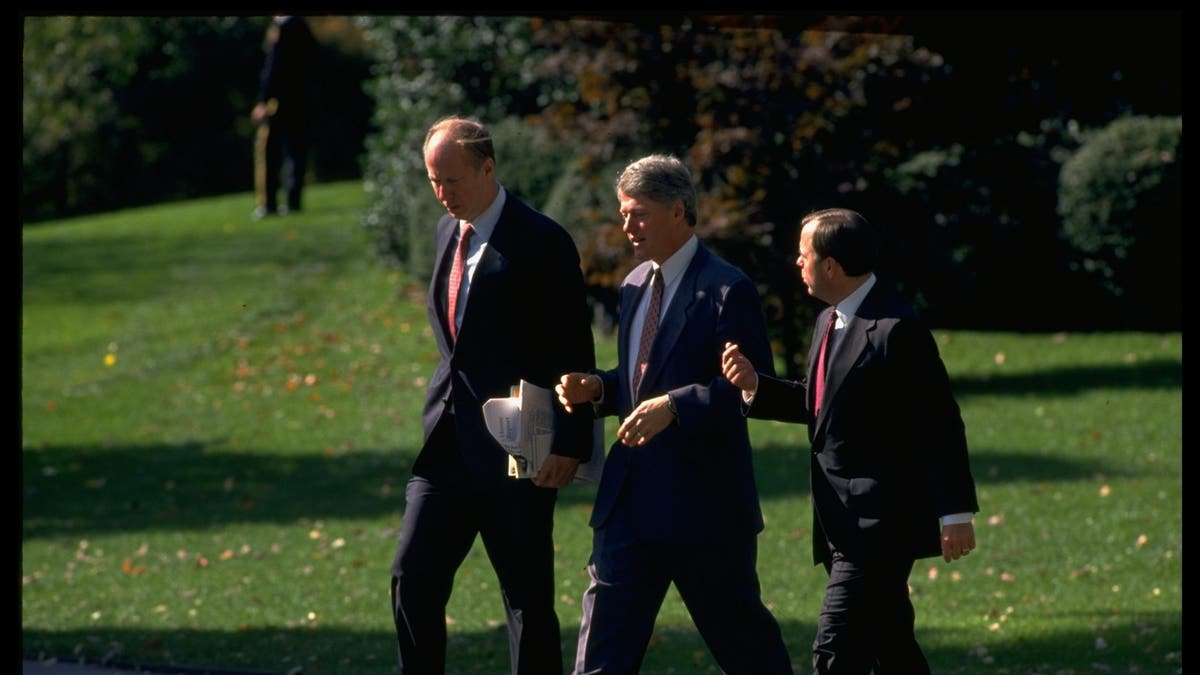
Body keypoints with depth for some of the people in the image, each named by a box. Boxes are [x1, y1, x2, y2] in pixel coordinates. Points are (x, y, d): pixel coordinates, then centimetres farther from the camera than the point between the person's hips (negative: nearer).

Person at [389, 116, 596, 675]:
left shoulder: (541, 242, -11)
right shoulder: (449, 231, 13)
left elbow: (575, 354, -11)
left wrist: (569, 445, -16)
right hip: (448, 446, 7)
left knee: (527, 600, -1)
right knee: (412, 581, 0)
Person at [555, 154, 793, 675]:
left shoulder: (727, 290, -12)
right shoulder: (635, 286, 14)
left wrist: (675, 406, -28)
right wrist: (597, 389, 3)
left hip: (706, 499, -7)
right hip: (631, 497, 7)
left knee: (737, 631, 7)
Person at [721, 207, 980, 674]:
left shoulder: (896, 329, -17)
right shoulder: (830, 321, 13)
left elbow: (939, 423, -17)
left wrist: (955, 513, -17)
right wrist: (755, 384, 3)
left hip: (879, 523, -10)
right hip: (846, 524, 10)